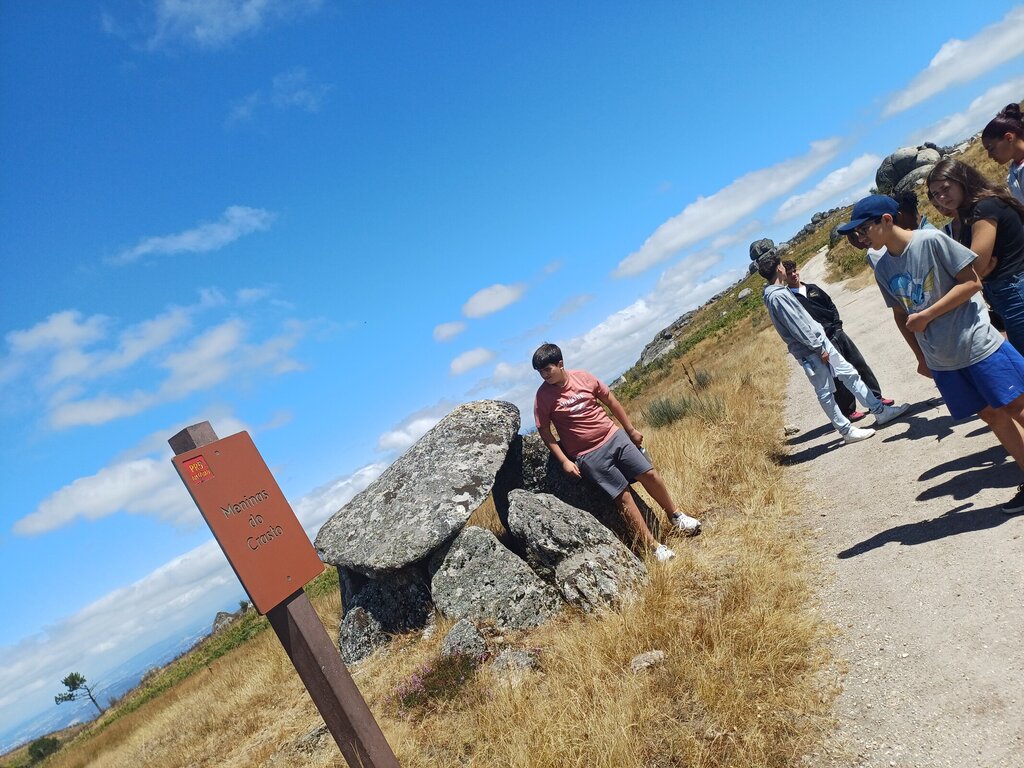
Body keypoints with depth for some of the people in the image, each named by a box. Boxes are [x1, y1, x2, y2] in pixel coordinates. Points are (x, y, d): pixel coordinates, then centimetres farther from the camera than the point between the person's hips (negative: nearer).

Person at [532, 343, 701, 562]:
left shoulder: (583, 377, -5)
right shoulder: (543, 396, -11)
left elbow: (611, 401, 7)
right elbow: (545, 432, -5)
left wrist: (631, 430, 11)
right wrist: (564, 461, -11)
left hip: (614, 437, 3)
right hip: (588, 455, -3)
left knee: (650, 474, 5)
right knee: (623, 496, -4)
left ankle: (675, 516, 31)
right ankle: (654, 546, 7)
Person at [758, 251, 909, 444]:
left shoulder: (781, 291, 11)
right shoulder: (777, 296, -21)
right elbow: (796, 327, -22)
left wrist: (821, 343, 17)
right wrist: (818, 348, -17)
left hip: (820, 340, 10)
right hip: (810, 351, -10)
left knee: (849, 374, 13)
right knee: (825, 393, 1)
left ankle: (880, 411, 21)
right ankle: (847, 431, 10)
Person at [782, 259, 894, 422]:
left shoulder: (812, 288, 12)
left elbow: (831, 305, 20)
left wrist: (837, 324, 5)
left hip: (837, 333, 7)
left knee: (860, 364, 10)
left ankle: (876, 398, 24)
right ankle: (848, 411, 13)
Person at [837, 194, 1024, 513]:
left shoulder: (932, 240, -14)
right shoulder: (883, 269, 3)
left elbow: (972, 282, -13)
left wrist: (926, 315, -18)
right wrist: (920, 356, 18)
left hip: (977, 345, -5)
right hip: (941, 361, 5)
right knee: (992, 415, 12)